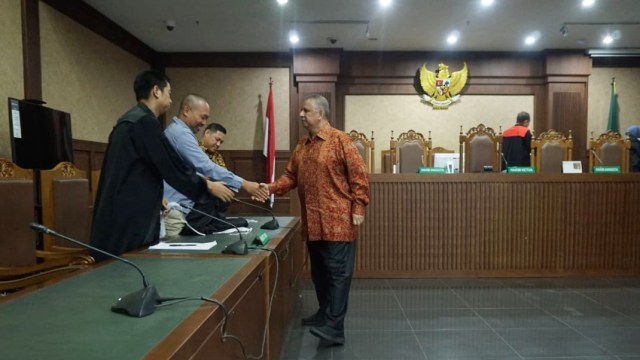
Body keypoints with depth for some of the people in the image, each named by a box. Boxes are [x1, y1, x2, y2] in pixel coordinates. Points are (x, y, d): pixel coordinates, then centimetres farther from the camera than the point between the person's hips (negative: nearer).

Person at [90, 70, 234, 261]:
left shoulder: (129, 120, 16)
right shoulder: (145, 122, -15)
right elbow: (172, 166, -15)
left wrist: (155, 197, 32)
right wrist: (208, 186, -3)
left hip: (121, 217, 10)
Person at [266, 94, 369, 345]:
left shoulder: (340, 140, -7)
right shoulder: (301, 146, 14)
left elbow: (359, 174, -9)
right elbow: (291, 176, 13)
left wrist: (358, 208, -13)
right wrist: (270, 188, -3)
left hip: (338, 220, -7)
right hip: (313, 222, 7)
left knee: (337, 271, -3)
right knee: (319, 271, 17)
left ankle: (335, 327, 0)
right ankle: (324, 313, 33)